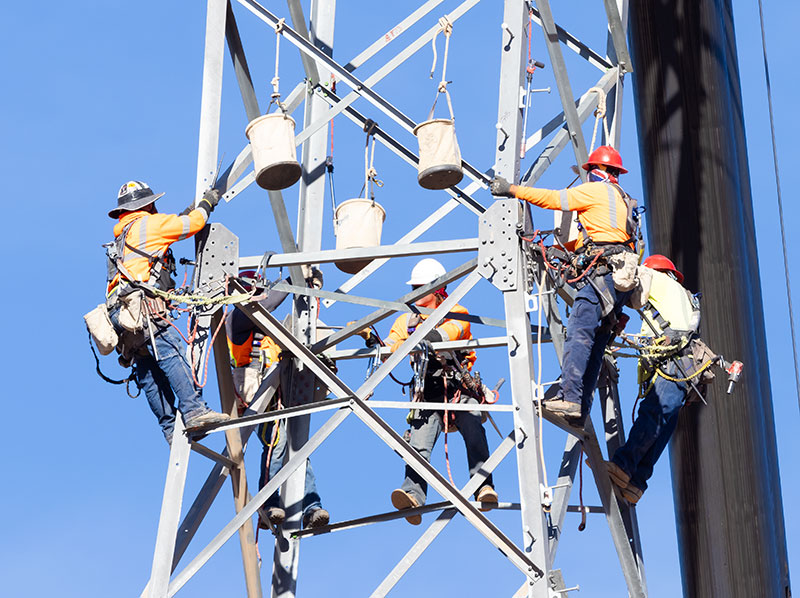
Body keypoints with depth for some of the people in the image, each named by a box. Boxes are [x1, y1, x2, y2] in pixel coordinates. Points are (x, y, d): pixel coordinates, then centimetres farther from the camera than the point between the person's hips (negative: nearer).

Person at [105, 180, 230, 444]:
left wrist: (188, 212, 47)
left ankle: (171, 428, -4)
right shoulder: (147, 223, 7)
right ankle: (194, 410, -32)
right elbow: (191, 224, 8)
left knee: (149, 374, 1)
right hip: (140, 306, -9)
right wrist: (207, 203, 26)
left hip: (121, 313, 9)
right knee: (171, 353, -20)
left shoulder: (122, 236, 32)